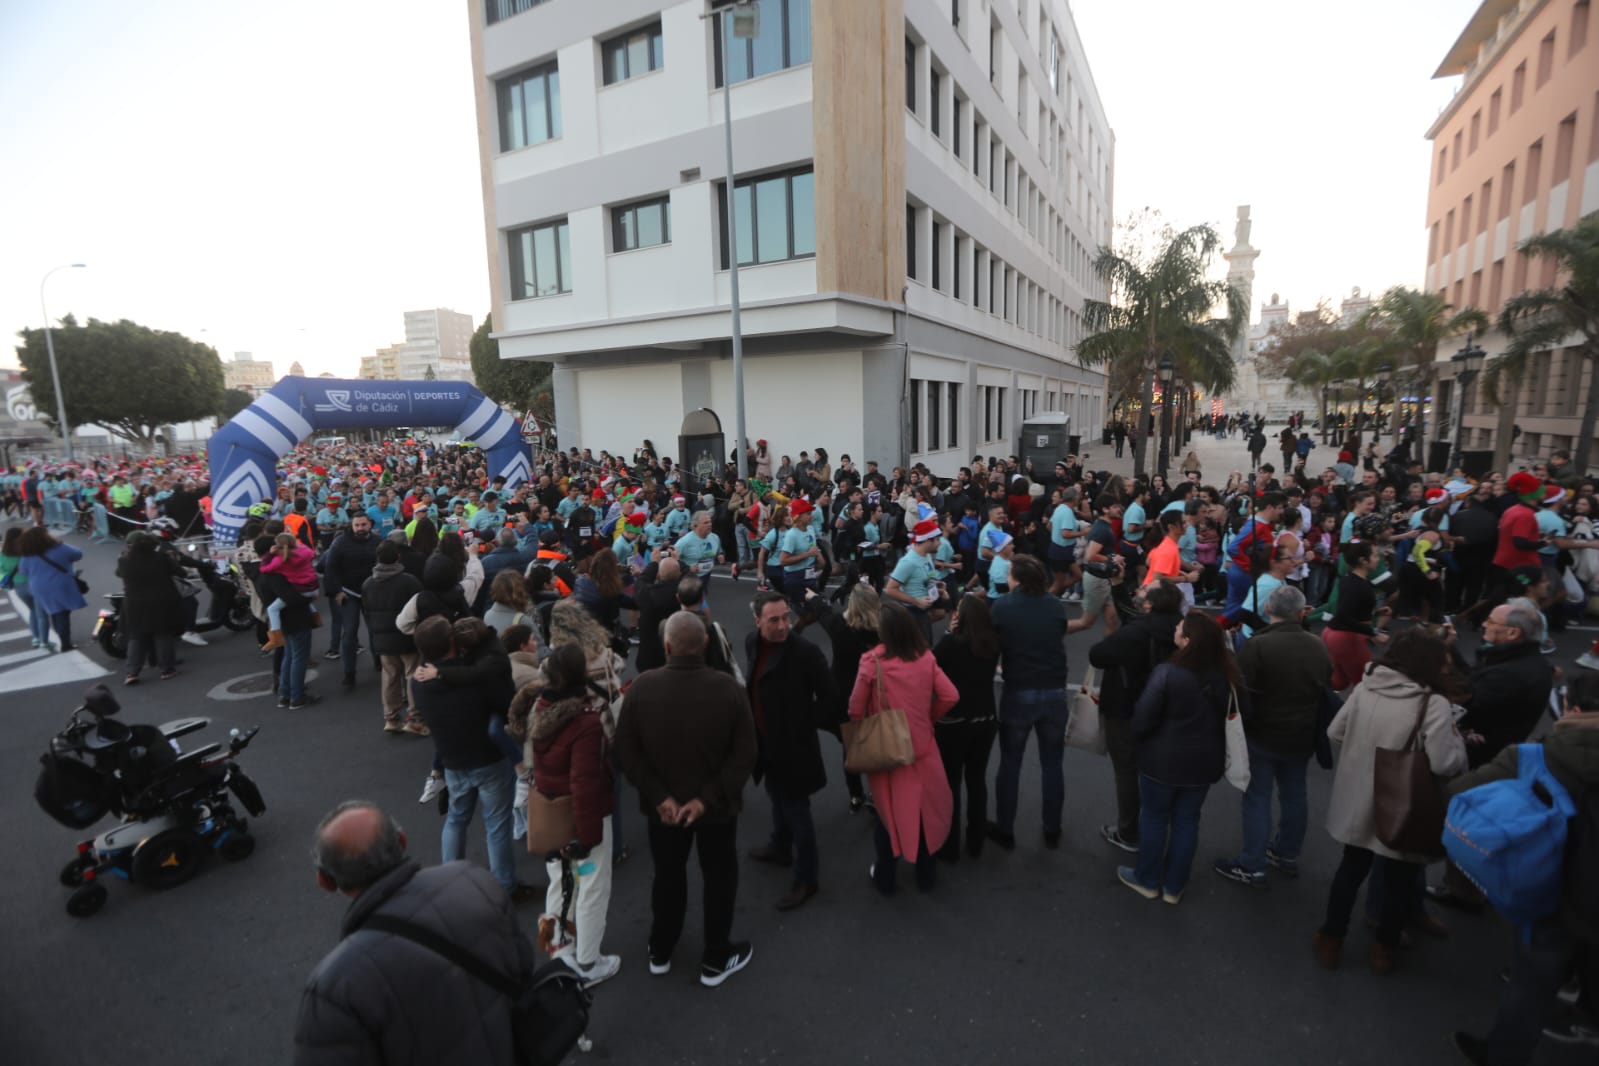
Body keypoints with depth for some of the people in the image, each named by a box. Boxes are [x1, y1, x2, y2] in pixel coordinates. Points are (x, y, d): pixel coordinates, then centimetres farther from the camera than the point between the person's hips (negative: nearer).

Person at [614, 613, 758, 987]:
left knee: (668, 875, 25)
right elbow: (745, 755, -19)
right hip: (715, 805, -2)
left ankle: (660, 953, 43)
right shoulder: (730, 689, -21)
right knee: (719, 878, 20)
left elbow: (626, 751, -14)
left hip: (663, 805, 2)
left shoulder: (641, 687, -17)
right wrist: (708, 798, -15)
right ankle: (716, 960, 35)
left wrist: (659, 796, -13)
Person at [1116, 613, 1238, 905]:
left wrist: (1138, 735, 1)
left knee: (1154, 818, 14)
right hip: (1204, 760, 4)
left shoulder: (1167, 672, -24)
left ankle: (1147, 880, 29)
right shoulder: (1225, 674, -8)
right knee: (1187, 821, 16)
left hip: (1164, 759, -4)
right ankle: (1173, 887, 29)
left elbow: (1143, 718, -17)